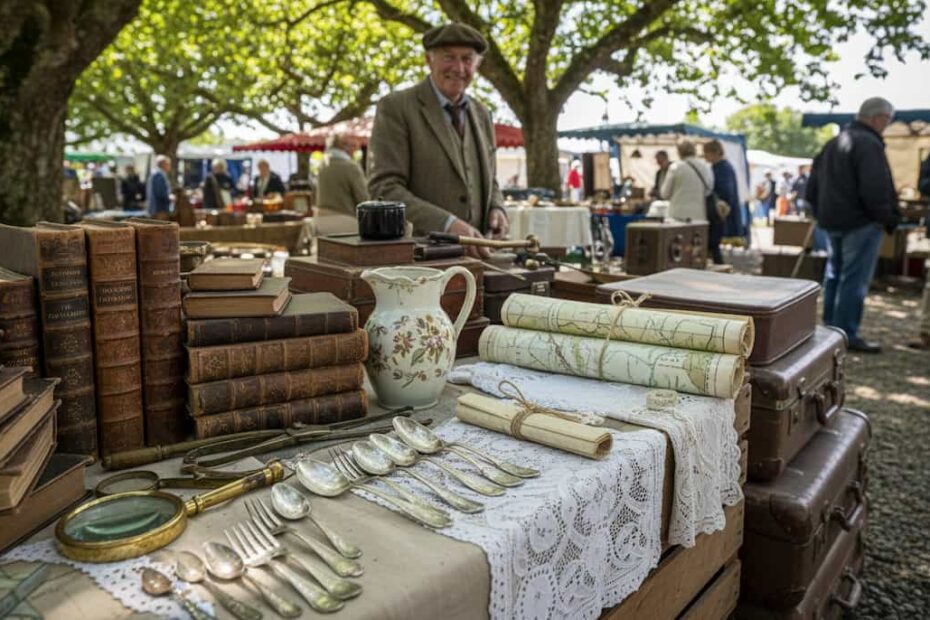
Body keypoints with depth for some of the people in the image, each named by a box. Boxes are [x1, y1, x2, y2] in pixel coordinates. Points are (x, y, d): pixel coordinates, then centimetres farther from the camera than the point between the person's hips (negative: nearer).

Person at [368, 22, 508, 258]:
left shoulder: (481, 114, 14)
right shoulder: (395, 108, -4)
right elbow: (383, 189, -12)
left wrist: (496, 210, 0)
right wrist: (448, 225, -23)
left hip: (474, 254, 4)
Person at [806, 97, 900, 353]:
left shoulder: (832, 144, 15)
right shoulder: (868, 143, -15)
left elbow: (812, 188, 18)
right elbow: (875, 189, -22)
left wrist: (822, 213, 21)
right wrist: (888, 218, -10)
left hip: (832, 222, 9)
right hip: (860, 222, -9)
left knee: (834, 275, 16)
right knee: (854, 279, -5)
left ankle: (830, 328, 24)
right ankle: (847, 334, -2)